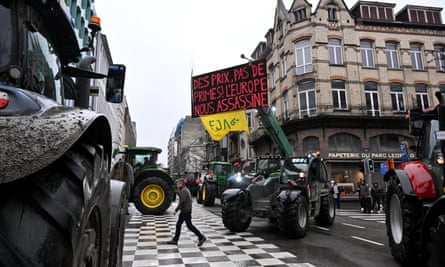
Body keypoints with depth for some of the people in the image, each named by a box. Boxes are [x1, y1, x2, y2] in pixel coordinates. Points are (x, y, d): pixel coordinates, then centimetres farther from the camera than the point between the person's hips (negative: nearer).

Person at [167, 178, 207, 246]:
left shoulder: (184, 190, -17)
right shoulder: (185, 189, 15)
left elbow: (182, 201, -24)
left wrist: (176, 210, -21)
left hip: (186, 211, -10)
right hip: (184, 211, 10)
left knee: (189, 225, -5)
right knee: (178, 224, 12)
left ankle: (201, 237, 0)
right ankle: (175, 240, 17)